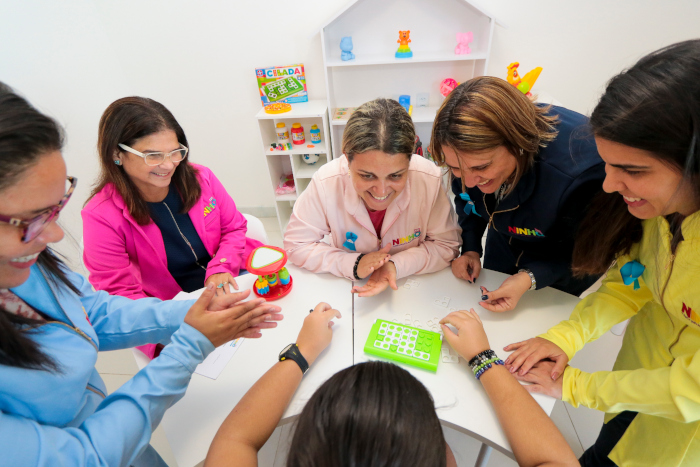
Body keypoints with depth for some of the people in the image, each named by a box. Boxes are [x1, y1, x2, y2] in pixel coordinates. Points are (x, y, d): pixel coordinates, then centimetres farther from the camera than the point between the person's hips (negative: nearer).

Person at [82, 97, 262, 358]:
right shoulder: (102, 216, -12)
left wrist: (220, 269, -12)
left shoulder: (200, 178, -2)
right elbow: (119, 292, -11)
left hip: (230, 282, 4)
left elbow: (234, 229, 8)